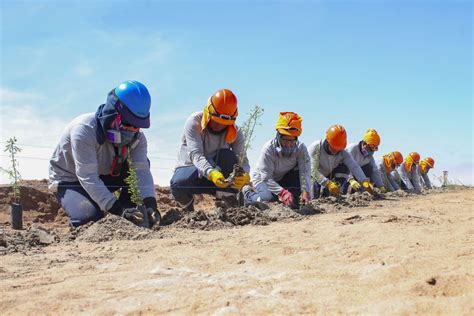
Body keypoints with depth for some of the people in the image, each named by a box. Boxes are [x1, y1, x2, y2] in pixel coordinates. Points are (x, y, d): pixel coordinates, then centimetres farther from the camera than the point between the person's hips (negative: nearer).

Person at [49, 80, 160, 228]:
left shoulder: (137, 136, -16)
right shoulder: (84, 130, -34)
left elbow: (142, 170, -25)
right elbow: (88, 177, -38)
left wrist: (150, 204, -43)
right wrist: (118, 208, -47)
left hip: (103, 175, 6)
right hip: (69, 181, -6)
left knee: (142, 163, -15)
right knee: (91, 217, -34)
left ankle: (129, 221, -8)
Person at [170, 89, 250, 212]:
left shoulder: (235, 132, -11)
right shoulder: (194, 122, -21)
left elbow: (242, 159, -19)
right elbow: (196, 155, -33)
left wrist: (244, 174, -46)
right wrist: (211, 173, -54)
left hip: (216, 169, 2)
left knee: (228, 156, -29)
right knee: (178, 184, -36)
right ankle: (187, 209, 0)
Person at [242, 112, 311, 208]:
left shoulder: (301, 148, -22)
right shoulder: (268, 149, -33)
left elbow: (305, 172, -30)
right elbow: (266, 178, -36)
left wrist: (305, 192, -47)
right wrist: (283, 193, -50)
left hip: (282, 178, 4)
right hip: (262, 178, -4)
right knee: (269, 198, -32)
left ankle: (294, 197, 0)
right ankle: (248, 193, 0)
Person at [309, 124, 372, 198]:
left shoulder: (343, 153, -19)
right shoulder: (315, 148, -29)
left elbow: (354, 167, -30)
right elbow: (313, 170, -35)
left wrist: (365, 182, -47)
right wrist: (328, 183, -47)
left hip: (329, 177, 5)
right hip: (315, 176, -4)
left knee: (344, 168, -22)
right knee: (313, 197, -28)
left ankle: (327, 193, -15)